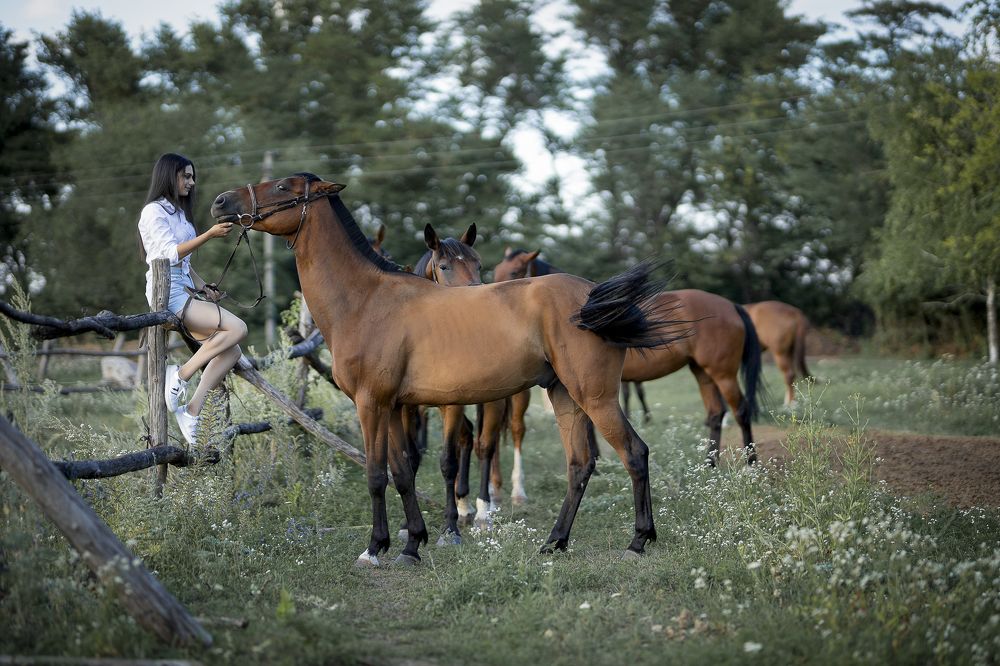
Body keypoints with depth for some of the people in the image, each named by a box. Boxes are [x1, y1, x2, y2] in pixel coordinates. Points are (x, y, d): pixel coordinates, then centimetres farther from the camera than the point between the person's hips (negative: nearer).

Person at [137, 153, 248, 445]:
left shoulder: (178, 212, 22)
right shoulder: (154, 212, -6)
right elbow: (171, 252, -19)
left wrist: (202, 286, 10)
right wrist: (210, 234, -27)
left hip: (185, 293, 9)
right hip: (168, 294, -9)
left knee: (231, 351, -3)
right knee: (237, 328, -22)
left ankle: (192, 412, -4)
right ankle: (181, 375, -15)